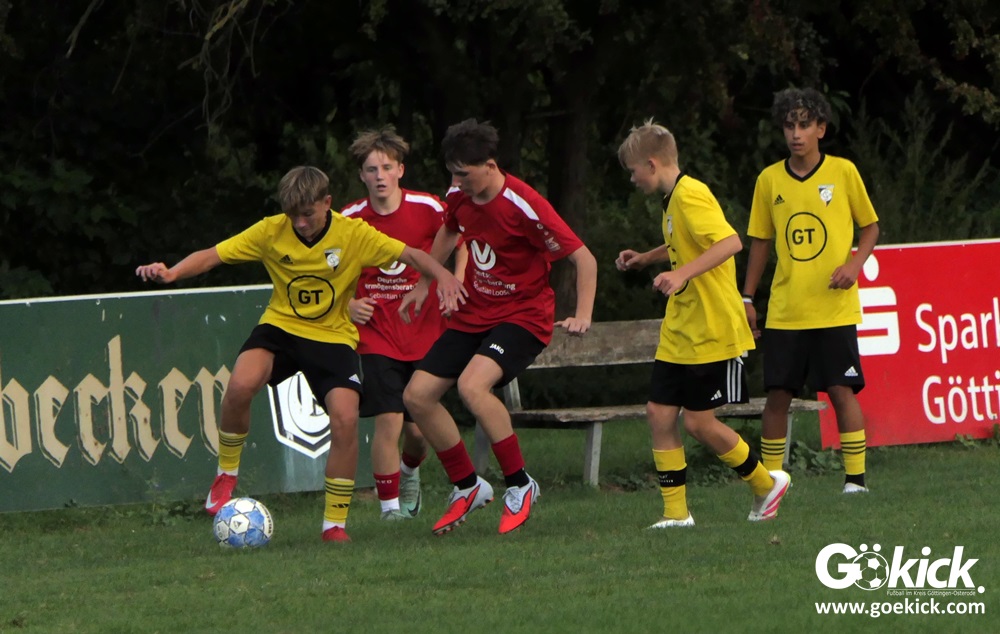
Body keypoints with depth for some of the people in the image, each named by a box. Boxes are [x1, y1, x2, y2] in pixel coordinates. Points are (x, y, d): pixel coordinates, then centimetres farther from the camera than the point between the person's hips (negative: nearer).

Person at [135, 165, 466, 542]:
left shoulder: (353, 235, -12)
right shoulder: (271, 232, -10)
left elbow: (411, 256, -12)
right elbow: (213, 255, -12)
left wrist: (443, 277, -33)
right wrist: (172, 273, -30)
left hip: (334, 337, 0)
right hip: (281, 326, 0)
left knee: (345, 420, -21)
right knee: (241, 384, -30)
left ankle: (335, 523, -3)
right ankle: (226, 476, -5)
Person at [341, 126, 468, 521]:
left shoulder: (428, 209, -5)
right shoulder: (350, 221, -5)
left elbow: (461, 243, 12)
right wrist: (348, 305, -9)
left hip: (425, 331, 1)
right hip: (376, 334, -1)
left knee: (418, 429, 5)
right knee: (389, 419, -16)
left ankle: (409, 470, 40)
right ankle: (390, 506, -3)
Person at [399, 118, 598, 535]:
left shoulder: (524, 207, -24)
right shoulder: (460, 198, -2)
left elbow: (584, 258, -19)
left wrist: (582, 315, -28)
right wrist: (423, 285, 29)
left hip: (523, 316, -8)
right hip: (474, 314, 8)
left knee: (472, 385, -31)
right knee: (417, 395, -1)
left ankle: (520, 485, -15)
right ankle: (468, 487, 17)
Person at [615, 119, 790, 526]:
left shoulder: (690, 196, -18)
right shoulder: (673, 200, 13)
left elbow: (730, 242, -30)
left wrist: (682, 274, -37)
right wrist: (646, 258, 20)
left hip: (712, 332, -10)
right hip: (679, 334, 10)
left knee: (698, 421, -5)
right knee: (659, 413, 2)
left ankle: (766, 484, 15)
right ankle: (676, 512, 6)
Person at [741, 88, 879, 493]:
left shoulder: (843, 172, -1)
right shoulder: (769, 180, 5)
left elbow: (870, 226, 8)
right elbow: (760, 241, 14)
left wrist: (855, 263, -10)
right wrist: (747, 298, 10)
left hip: (834, 307, -2)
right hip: (784, 311, 2)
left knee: (842, 390, -7)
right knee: (778, 394, 2)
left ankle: (855, 477, 0)